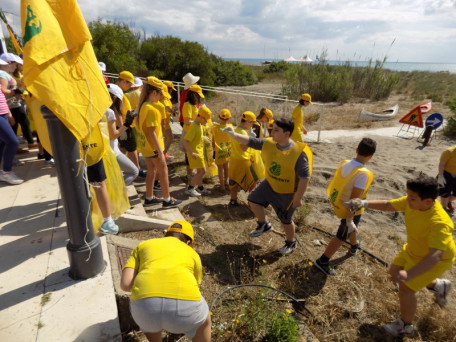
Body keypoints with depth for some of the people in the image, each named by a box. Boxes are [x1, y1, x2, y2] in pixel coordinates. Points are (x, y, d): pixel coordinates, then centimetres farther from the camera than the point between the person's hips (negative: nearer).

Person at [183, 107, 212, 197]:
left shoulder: (200, 125, 7)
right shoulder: (193, 126, -21)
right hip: (195, 153, -9)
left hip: (200, 151, 9)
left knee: (200, 171, 16)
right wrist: (191, 153, -28)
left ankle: (200, 187, 31)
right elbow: (185, 141, -26)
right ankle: (190, 189, 3)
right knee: (202, 171, -8)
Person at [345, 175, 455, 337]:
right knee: (394, 271, 20)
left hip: (437, 259, -8)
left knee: (405, 288, -7)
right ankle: (438, 285, 41)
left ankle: (406, 327, 21)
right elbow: (388, 205, -5)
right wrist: (365, 203, -17)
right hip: (413, 250, 8)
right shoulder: (411, 202, -21)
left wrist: (409, 274, -58)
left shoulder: (440, 222, -41)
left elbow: (435, 255, -49)